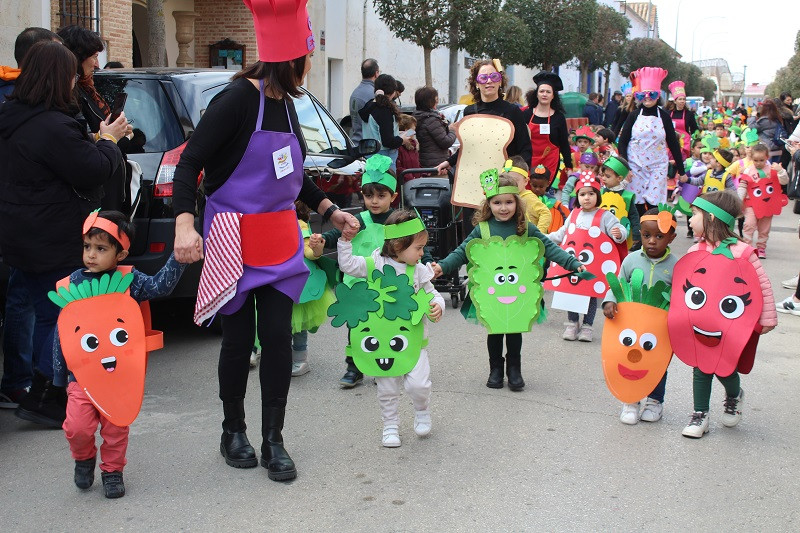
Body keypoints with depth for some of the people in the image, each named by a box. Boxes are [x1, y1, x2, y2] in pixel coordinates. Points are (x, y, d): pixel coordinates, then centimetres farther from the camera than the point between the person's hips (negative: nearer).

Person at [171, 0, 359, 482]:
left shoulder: (284, 101, 9)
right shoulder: (237, 99, -15)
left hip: (280, 239, 6)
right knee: (239, 337, 5)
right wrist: (185, 224, -32)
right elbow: (190, 163, -19)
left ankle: (273, 440, 12)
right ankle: (234, 431, 26)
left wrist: (331, 211, 21)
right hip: (233, 239, -6)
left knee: (279, 335, 2)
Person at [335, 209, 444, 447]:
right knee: (387, 387, 9)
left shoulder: (419, 270, 2)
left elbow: (432, 295, 9)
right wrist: (345, 240, -14)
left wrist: (437, 306, -12)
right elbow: (348, 265, -6)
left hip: (412, 337, 1)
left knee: (418, 383, -9)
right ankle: (390, 425, 27)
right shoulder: (376, 264, -5)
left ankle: (422, 412, 22)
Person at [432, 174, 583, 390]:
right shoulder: (482, 229, -4)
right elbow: (462, 252, -1)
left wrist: (573, 263, -12)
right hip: (490, 292, 0)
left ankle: (514, 370, 24)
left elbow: (549, 248, -2)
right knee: (494, 331, 11)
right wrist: (443, 266, -15)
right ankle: (495, 369, 26)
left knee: (515, 331, 9)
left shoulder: (525, 228, -2)